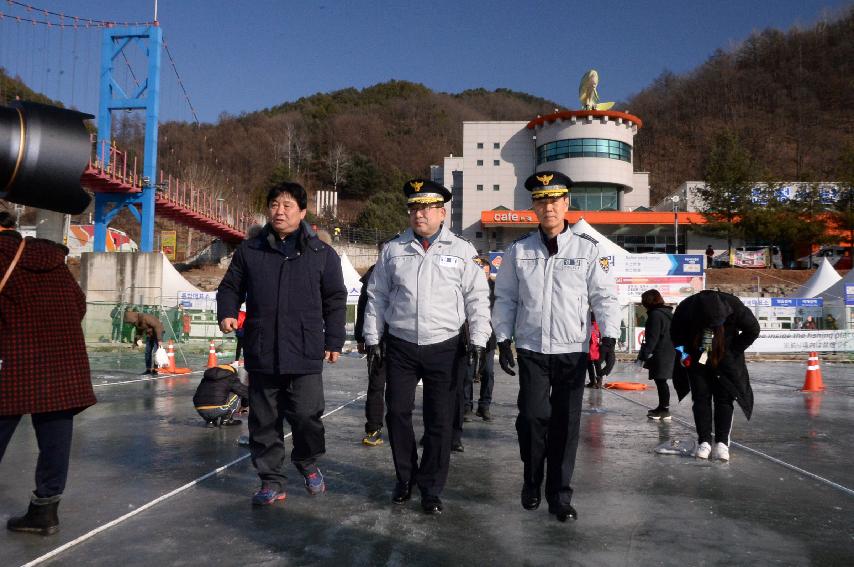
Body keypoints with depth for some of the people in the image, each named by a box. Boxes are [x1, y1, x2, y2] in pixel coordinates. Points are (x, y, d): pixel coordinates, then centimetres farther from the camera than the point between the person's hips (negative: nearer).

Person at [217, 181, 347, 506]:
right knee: (264, 420, 8)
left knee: (306, 414, -4)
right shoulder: (249, 250, 8)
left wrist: (334, 341, 5)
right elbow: (230, 287, 17)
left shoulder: (322, 254, 4)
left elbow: (335, 301, 8)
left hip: (305, 354, -2)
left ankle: (307, 463, 26)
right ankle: (272, 481, 23)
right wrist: (227, 313, -2)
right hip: (261, 353, 2)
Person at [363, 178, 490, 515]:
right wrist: (373, 338, 6)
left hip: (444, 348, -1)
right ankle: (405, 478, 26)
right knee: (397, 413, 6)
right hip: (400, 346, 2)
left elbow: (477, 298, 4)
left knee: (440, 421, 3)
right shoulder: (393, 250, 7)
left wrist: (478, 341, -3)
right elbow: (377, 297, 10)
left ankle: (431, 490, 17)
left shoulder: (462, 251, 3)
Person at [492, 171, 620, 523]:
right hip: (531, 348, 0)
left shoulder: (588, 249, 2)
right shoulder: (518, 250, 5)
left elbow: (604, 296, 1)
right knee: (533, 416, -6)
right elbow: (505, 298, 9)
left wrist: (609, 339, -8)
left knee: (566, 422, 4)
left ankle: (559, 496, 17)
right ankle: (532, 481, 19)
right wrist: (503, 341, 4)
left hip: (573, 350, 0)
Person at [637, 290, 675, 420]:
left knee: (660, 381, -5)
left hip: (660, 354, -10)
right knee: (661, 382, 17)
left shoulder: (655, 314, -13)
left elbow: (652, 337, -19)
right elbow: (672, 334, 21)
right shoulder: (668, 314, 17)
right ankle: (662, 407, 25)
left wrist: (644, 354, -18)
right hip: (669, 353, 10)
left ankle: (664, 409, -3)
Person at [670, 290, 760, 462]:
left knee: (724, 398, -4)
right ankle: (704, 442, 4)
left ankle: (722, 443, -1)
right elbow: (675, 335, -4)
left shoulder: (734, 306, -28)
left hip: (726, 359, 0)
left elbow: (753, 330, -10)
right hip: (697, 359, 1)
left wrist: (732, 353, -11)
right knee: (701, 398, -1)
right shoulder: (684, 309, -25)